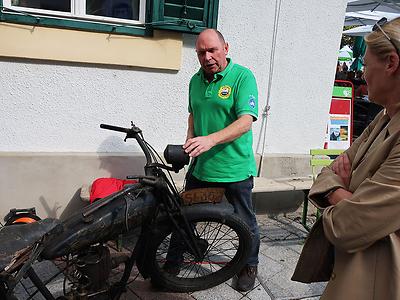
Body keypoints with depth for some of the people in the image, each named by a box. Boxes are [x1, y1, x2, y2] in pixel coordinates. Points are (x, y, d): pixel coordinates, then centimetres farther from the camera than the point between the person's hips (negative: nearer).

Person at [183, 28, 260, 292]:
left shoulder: (243, 76, -11)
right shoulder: (196, 80, 8)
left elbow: (245, 121, -22)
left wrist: (211, 139, -34)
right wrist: (190, 142, 6)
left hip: (234, 169, -5)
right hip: (200, 167, 5)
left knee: (245, 222, 13)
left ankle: (250, 266, 38)